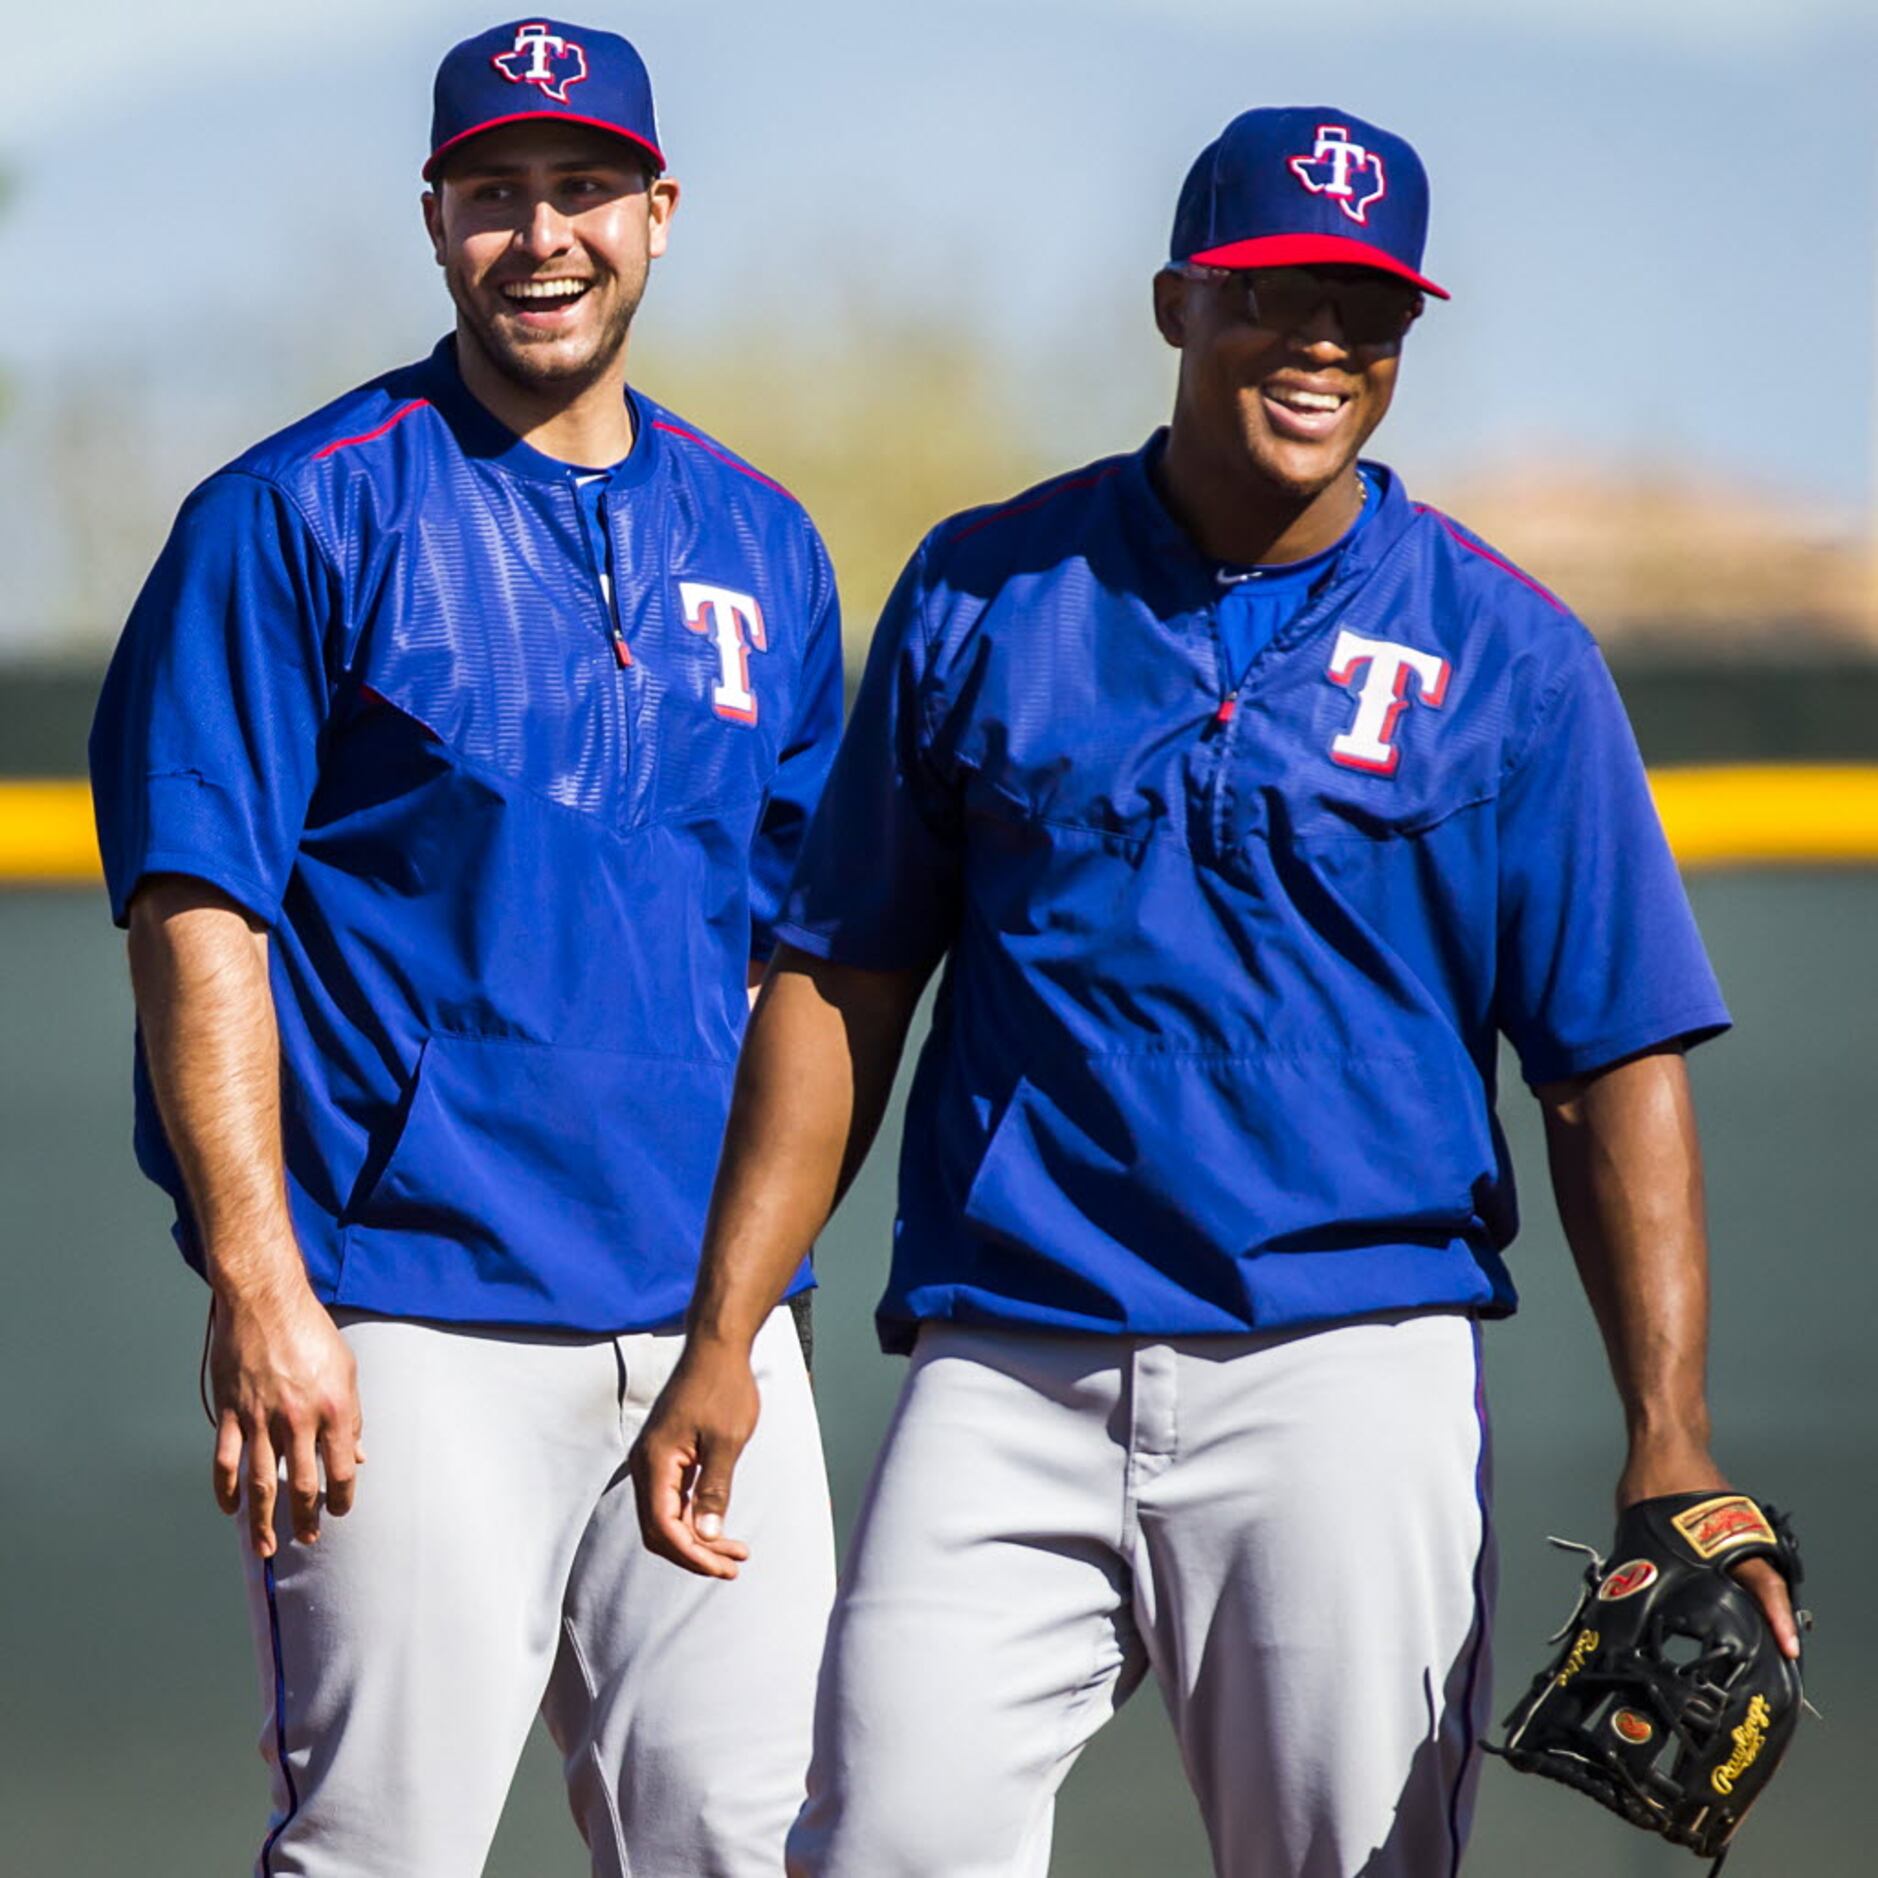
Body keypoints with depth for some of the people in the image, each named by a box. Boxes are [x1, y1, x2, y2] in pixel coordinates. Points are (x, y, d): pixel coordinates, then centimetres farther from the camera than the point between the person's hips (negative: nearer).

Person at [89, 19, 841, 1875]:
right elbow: (194, 913, -7)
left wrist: (764, 1274, 14)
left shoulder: (756, 543, 15)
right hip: (415, 1327, -5)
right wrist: (259, 1285, -16)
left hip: (710, 1322, 5)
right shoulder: (295, 518, -1)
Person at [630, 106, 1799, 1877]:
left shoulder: (1510, 656, 4)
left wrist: (1670, 1443, -8)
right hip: (1004, 1379, 1)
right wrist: (723, 1335, 4)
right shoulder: (981, 595, 8)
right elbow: (838, 986, 11)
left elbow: (1616, 1070, 2)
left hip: (1342, 1380, -1)